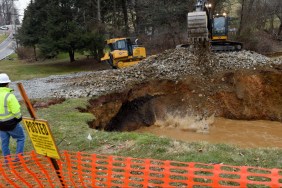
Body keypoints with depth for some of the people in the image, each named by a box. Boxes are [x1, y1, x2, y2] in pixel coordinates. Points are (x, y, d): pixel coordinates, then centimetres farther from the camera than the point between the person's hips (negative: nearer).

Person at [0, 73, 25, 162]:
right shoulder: (9, 95, -21)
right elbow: (16, 111, -22)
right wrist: (19, 117, -2)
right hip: (11, 123, -6)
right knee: (21, 138, 14)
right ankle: (18, 156, 11)